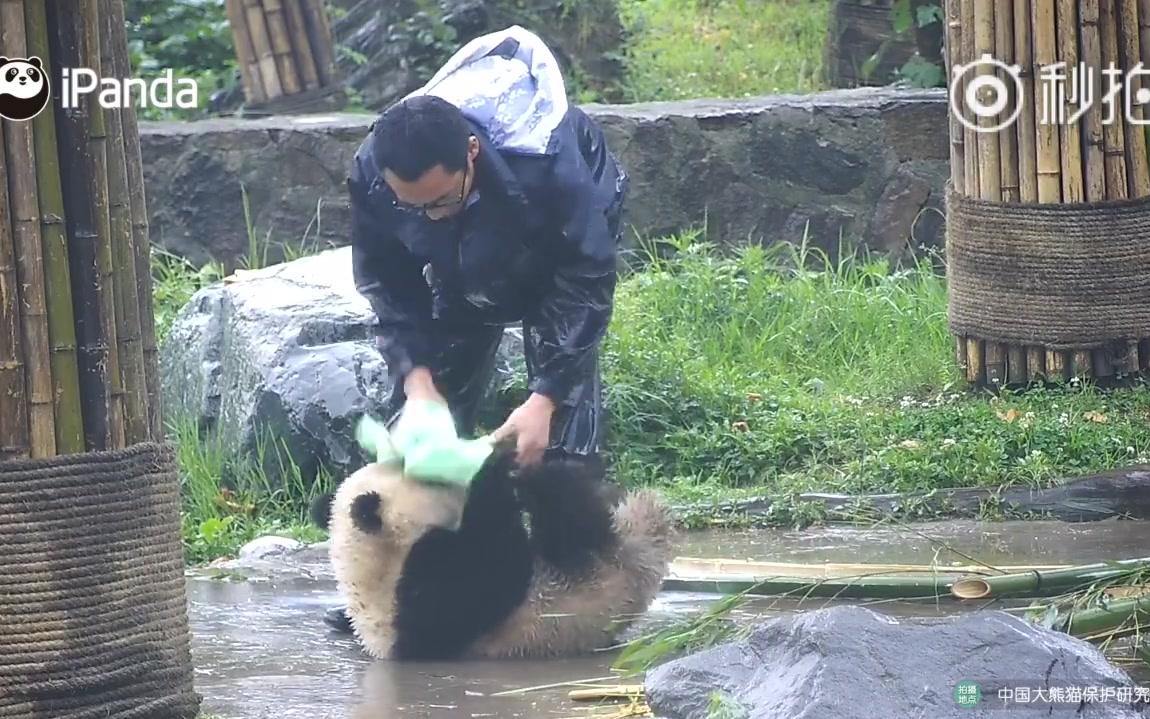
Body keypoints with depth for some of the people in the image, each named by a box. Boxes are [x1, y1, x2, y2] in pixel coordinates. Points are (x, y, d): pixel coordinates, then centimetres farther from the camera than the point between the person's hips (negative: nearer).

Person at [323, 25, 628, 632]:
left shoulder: (548, 166, -45)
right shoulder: (370, 175, -34)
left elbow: (586, 285, -32)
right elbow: (390, 288, -17)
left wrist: (545, 400, -37)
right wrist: (417, 379, -31)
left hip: (570, 236, -4)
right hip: (462, 268, 4)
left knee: (568, 396, -20)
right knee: (420, 403, -3)